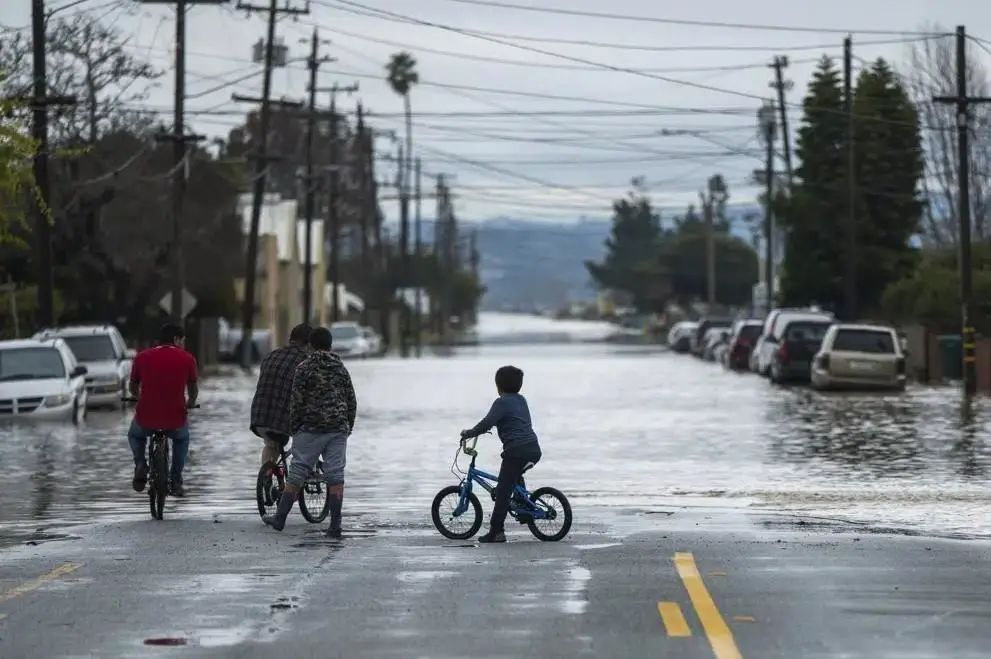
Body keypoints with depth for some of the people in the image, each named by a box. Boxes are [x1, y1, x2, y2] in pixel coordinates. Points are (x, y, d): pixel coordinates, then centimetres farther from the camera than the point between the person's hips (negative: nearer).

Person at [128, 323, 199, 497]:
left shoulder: (142, 358, 3)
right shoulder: (187, 359, 0)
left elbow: (133, 388, 18)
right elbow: (193, 389, 15)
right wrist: (190, 403, 38)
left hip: (146, 419, 0)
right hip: (175, 421, 0)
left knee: (135, 435, 35)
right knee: (182, 438, 35)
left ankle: (140, 464, 11)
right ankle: (175, 482, 28)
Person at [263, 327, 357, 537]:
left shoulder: (304, 368, -5)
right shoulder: (341, 368, 9)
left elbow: (297, 401, -9)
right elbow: (352, 401, 11)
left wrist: (293, 428, 0)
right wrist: (348, 428, 19)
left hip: (311, 428, -3)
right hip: (338, 429, 3)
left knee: (297, 472, 3)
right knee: (335, 475, 2)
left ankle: (280, 518, 8)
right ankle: (335, 525, -3)